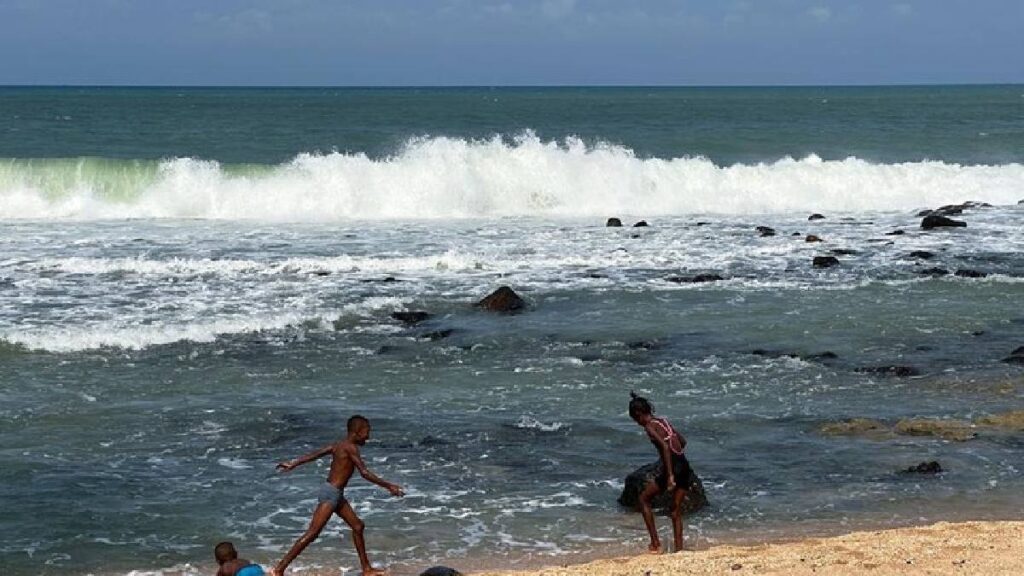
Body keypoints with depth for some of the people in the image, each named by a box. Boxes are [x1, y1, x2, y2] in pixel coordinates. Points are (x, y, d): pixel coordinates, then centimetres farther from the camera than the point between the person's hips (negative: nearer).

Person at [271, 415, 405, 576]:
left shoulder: (338, 445, 11)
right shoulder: (350, 447, -15)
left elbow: (314, 454, 13)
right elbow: (365, 473, -19)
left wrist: (293, 464, 19)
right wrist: (388, 486, -14)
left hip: (336, 495, 10)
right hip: (331, 494, -10)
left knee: (357, 526, 16)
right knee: (312, 534, -12)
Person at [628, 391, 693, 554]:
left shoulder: (650, 427, -8)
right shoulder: (664, 421, 16)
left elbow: (665, 446, -22)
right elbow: (682, 442, 25)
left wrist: (670, 476, -25)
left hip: (670, 467, -7)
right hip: (684, 466, 7)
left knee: (644, 499, 12)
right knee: (676, 511, 14)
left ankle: (655, 544, 8)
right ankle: (678, 549, 11)